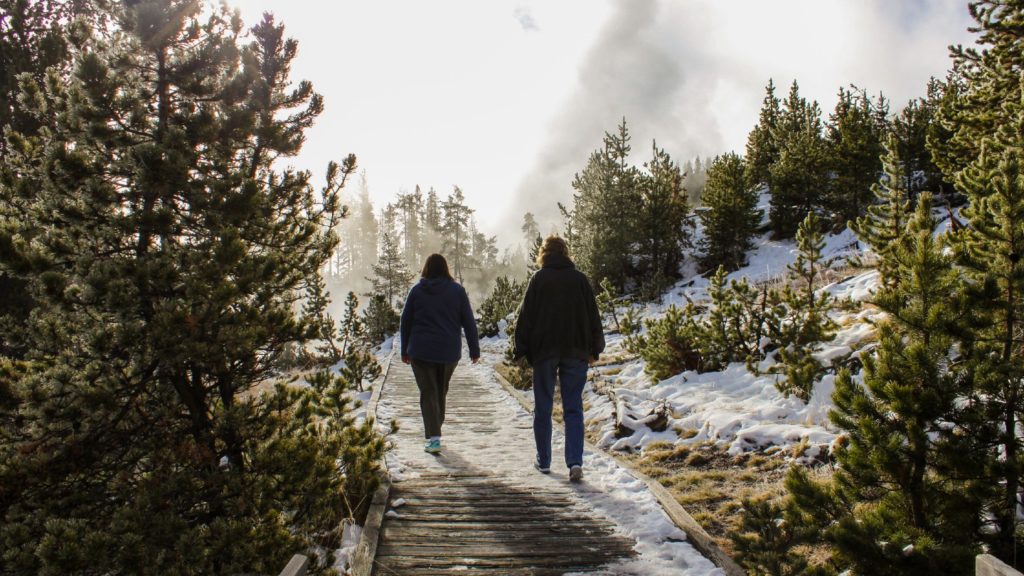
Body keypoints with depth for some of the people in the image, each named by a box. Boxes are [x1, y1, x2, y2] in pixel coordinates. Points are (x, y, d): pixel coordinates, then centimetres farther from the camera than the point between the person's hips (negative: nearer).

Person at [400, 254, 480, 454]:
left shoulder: (417, 291, 0)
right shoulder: (457, 291, 0)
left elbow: (405, 322, 5)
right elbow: (469, 322, 0)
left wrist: (405, 350, 14)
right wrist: (474, 350, 6)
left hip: (421, 352, -1)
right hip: (449, 352, 1)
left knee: (428, 392, 1)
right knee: (441, 391, 18)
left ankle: (433, 438, -11)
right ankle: (434, 430, 32)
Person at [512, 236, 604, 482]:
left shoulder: (538, 279, -2)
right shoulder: (580, 279, 3)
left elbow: (526, 316, -3)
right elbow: (593, 316, 6)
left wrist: (521, 349, 3)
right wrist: (594, 349, 13)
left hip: (544, 351, -1)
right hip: (575, 351, 1)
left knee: (543, 408, 10)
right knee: (573, 409, 3)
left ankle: (543, 461, 17)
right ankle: (575, 462, -10)